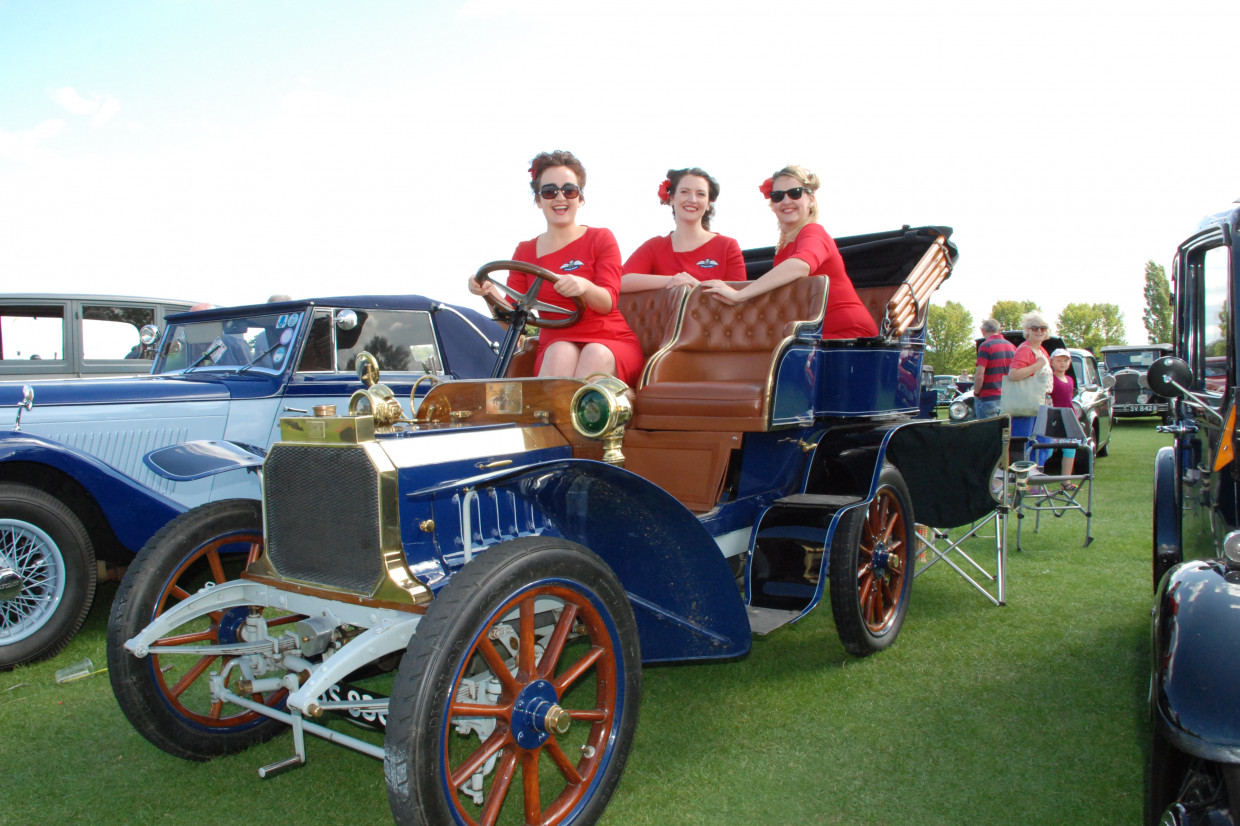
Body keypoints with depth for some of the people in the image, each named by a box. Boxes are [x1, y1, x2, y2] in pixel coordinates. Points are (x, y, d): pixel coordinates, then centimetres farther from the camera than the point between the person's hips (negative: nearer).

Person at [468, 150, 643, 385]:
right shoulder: (525, 251, 14)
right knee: (561, 351, -34)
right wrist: (490, 294, -15)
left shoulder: (601, 238, 8)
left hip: (612, 343, -1)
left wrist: (584, 287, -30)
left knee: (596, 354, -35)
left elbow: (608, 302, -7)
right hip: (553, 345, 1)